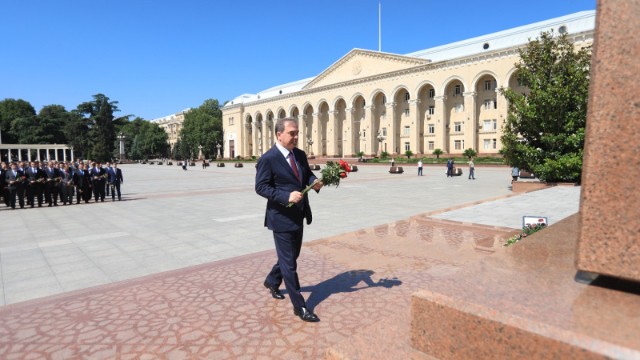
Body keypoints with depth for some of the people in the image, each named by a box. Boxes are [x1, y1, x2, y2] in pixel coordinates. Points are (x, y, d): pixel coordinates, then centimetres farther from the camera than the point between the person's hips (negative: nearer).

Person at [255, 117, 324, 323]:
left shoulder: (300, 155, 6)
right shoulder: (268, 159, -16)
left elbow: (307, 175, 16)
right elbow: (260, 187, -17)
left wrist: (314, 181, -8)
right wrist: (286, 196, -28)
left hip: (298, 215, 8)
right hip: (282, 217, -8)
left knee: (292, 256, 23)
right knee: (289, 262, 2)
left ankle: (271, 282, 48)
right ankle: (299, 306, 13)